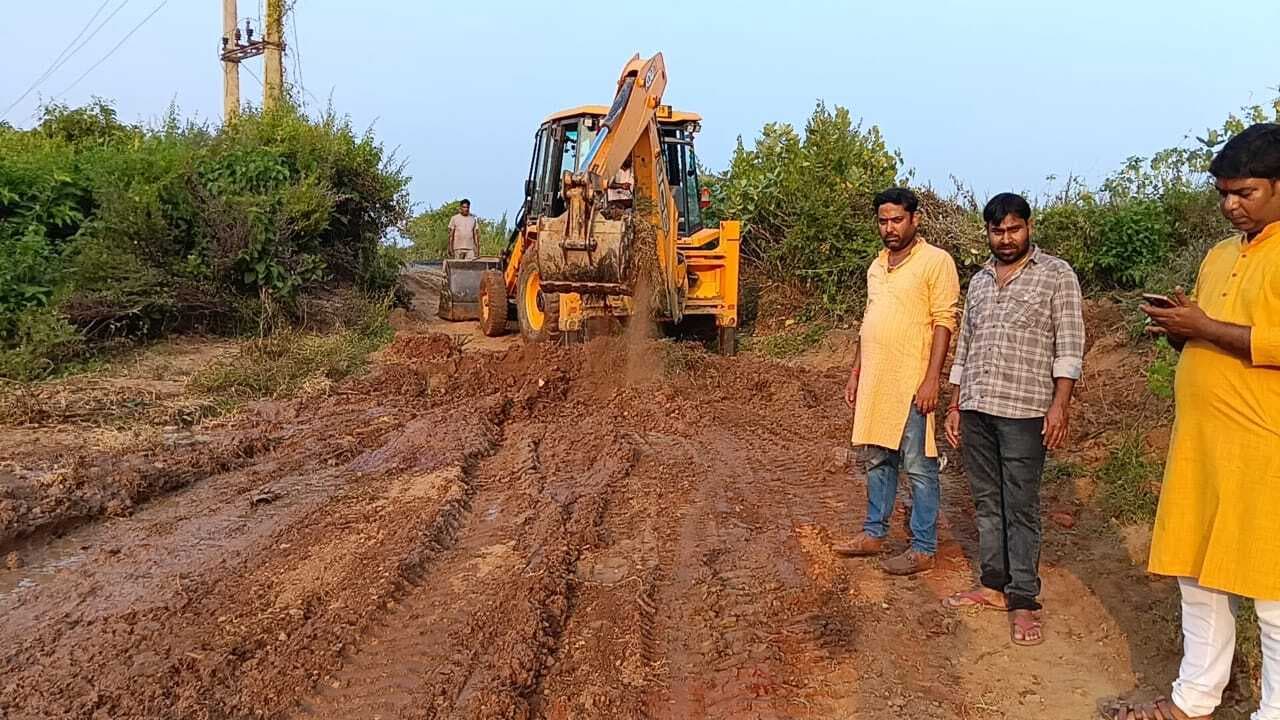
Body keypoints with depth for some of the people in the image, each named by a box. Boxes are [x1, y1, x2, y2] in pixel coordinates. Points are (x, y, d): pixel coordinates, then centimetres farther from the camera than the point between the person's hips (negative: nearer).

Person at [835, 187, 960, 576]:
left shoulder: (935, 261, -8)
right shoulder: (877, 266, 15)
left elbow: (944, 322, -13)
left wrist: (931, 380, -19)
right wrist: (855, 374, 17)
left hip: (912, 383, -7)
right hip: (874, 382, 8)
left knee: (919, 467, 0)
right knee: (878, 460, 15)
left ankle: (923, 548, 8)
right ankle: (874, 533, 27)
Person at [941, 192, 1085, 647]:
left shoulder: (1056, 275, 0)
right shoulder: (978, 282, 16)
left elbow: (1069, 346, -5)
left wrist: (1060, 404, -14)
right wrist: (954, 406, 15)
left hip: (1023, 410, -5)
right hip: (976, 408, 6)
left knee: (1020, 507, -3)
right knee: (986, 501, 10)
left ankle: (1023, 600, 4)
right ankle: (993, 584, 20)